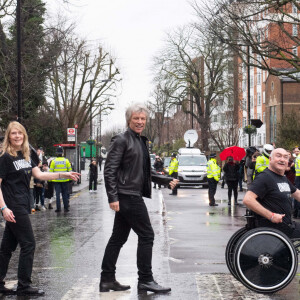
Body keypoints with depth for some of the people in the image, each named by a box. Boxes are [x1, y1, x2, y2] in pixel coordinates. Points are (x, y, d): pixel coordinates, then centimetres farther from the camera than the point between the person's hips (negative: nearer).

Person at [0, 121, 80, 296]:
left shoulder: (26, 156, 13)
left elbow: (39, 174, 8)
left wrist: (63, 175, -1)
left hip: (22, 206, 8)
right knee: (28, 244, -6)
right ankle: (24, 286, 2)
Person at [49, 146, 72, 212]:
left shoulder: (53, 161, -4)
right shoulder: (66, 161, -1)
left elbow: (51, 171, -2)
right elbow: (70, 170, 2)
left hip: (56, 180, -1)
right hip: (65, 180, 1)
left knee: (57, 194, 2)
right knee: (65, 194, 9)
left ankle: (58, 208, 0)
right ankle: (66, 207, 11)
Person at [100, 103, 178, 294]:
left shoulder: (141, 141, 18)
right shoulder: (122, 140, -9)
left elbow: (145, 172, 25)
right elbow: (109, 170, -15)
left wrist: (167, 180, 18)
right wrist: (113, 197, -21)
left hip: (134, 196, 9)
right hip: (127, 196, -9)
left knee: (119, 238, 11)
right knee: (146, 235, -6)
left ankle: (107, 280, 17)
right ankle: (145, 280, 0)